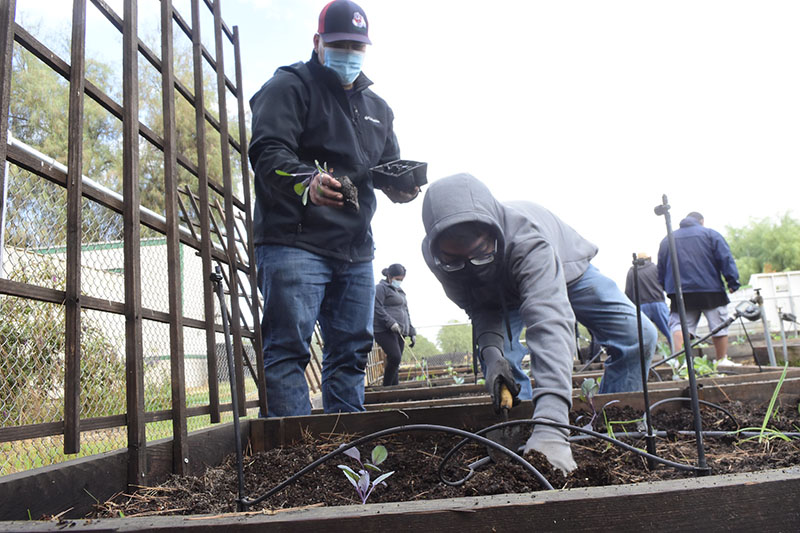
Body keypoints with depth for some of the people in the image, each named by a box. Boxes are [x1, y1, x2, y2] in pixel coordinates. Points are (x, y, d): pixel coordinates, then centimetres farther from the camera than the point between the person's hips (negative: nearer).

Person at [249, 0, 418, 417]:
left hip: (355, 249, 7)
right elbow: (268, 152, -12)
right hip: (293, 242, -6)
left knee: (351, 350, 9)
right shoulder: (290, 86, 2)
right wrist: (306, 181, -33)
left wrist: (401, 186, -2)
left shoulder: (378, 108, 24)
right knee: (288, 347, -10)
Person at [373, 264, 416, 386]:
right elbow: (377, 308, -12)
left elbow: (406, 314, 29)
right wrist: (391, 322, -21)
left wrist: (412, 332, 21)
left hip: (400, 333, 8)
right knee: (395, 358, -21)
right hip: (385, 330, -8)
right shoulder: (381, 288, 0)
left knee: (395, 362, 4)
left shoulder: (400, 292, 27)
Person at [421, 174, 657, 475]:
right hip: (500, 292, 3)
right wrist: (491, 351, -41)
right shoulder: (434, 255, -33)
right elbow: (480, 307, -18)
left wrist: (550, 429, -70)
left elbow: (549, 324, -60)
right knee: (496, 357, -22)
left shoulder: (526, 239, -48)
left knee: (637, 336, -18)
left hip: (566, 271, -2)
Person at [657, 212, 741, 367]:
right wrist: (733, 282, -2)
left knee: (679, 325, 0)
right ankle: (722, 360, 14)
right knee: (718, 325, 9)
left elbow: (661, 270, 16)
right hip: (711, 291, -2)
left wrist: (666, 287, 21)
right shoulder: (710, 234, 7)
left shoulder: (667, 239, 15)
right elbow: (726, 259, -1)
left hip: (679, 293, 2)